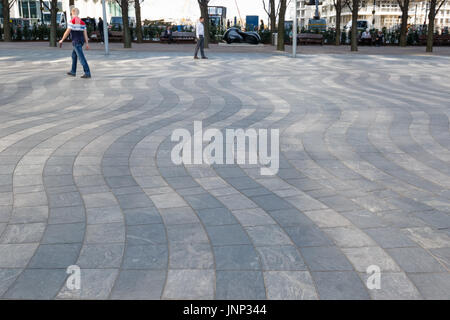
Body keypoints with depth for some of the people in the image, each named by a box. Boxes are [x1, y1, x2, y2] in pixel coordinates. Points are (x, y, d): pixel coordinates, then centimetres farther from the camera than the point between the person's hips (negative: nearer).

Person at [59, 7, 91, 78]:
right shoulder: (82, 22, 11)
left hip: (76, 41, -8)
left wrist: (62, 40, 0)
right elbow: (85, 33, 8)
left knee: (81, 57, -9)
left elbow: (67, 32, -11)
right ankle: (73, 71, 25)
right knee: (74, 55, 20)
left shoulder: (72, 21, -11)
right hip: (81, 40, 8)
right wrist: (87, 43, 8)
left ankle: (87, 73, -12)